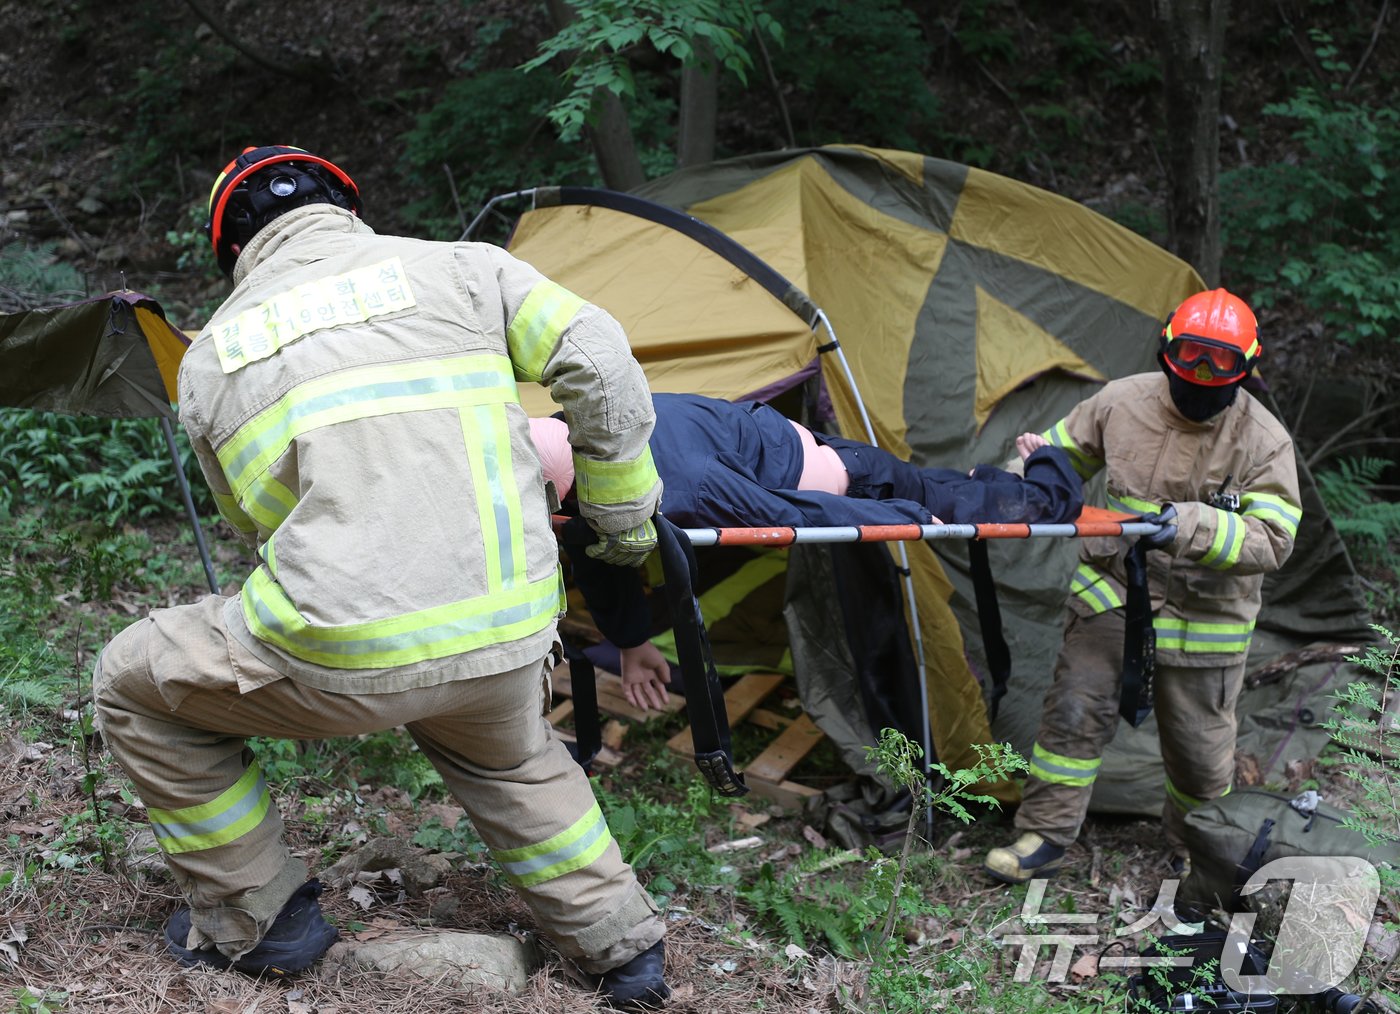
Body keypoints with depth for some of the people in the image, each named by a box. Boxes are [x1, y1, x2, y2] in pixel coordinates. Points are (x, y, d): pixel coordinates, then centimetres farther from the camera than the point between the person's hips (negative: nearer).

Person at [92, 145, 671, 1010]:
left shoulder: (210, 356, 13)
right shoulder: (460, 269, 11)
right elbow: (600, 364, 3)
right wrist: (627, 517, 16)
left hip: (342, 655, -3)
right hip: (510, 638, 3)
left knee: (137, 688, 24)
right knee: (507, 753, 38)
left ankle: (254, 920, 29)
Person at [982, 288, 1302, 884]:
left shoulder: (1264, 442, -14)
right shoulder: (1123, 402, -6)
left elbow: (1271, 540, -23)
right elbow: (1061, 453, 10)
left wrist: (1191, 526, -38)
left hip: (1203, 615, -2)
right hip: (1112, 590, 2)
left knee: (1198, 745, 9)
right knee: (1075, 709, -4)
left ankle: (1191, 846, 37)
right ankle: (1044, 838, 9)